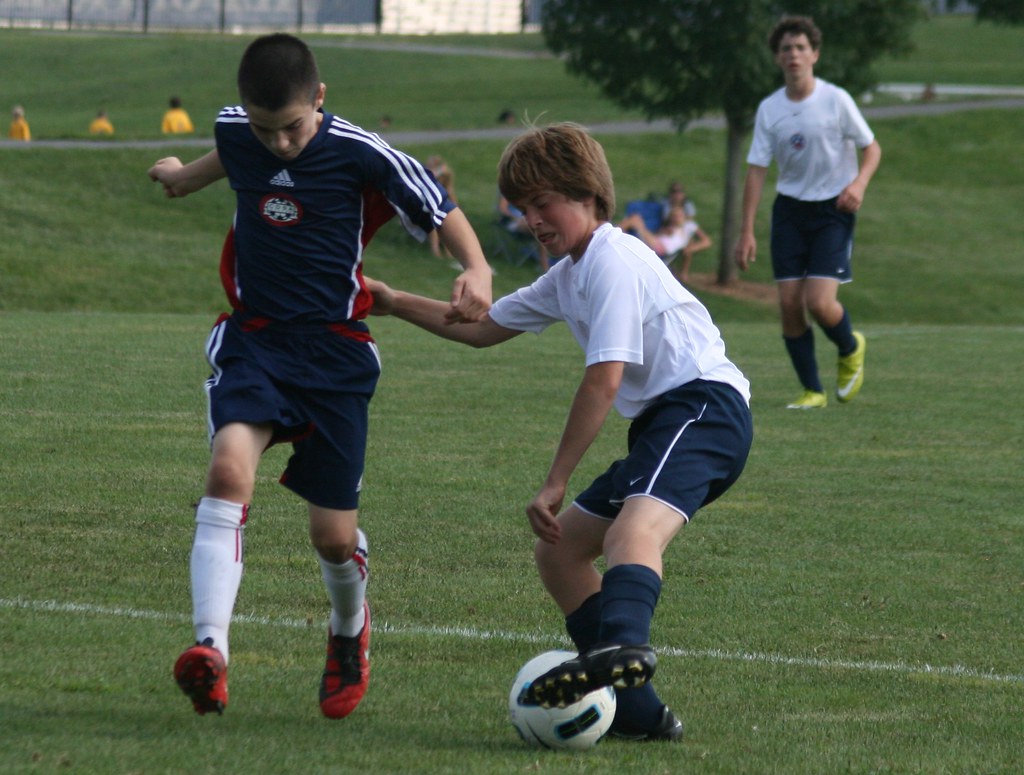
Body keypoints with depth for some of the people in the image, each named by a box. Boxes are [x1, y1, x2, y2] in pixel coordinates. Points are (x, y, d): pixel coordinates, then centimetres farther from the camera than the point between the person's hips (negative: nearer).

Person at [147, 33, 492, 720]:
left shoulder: (361, 155, -13)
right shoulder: (235, 131, -1)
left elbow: (443, 212, -3)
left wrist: (476, 271, -22)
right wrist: (189, 176, 46)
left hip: (336, 352, -2)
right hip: (253, 340, 2)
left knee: (335, 536, 1)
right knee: (230, 469, -28)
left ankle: (350, 633, 37)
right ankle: (211, 651, -37)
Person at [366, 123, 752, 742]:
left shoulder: (613, 261, -9)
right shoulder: (568, 277, 23)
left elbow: (604, 381, -15)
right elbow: (482, 328, 36)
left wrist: (555, 483, -13)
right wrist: (395, 303, 30)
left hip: (703, 403, -11)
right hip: (662, 424, 11)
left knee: (632, 530, -36)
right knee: (558, 549, 12)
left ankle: (624, 645, -66)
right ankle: (637, 710, 3)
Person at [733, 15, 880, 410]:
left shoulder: (835, 100, -8)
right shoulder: (769, 109, 0)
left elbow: (872, 148, 0)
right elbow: (757, 169, 2)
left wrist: (859, 183, -20)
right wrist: (746, 232, -3)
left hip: (833, 210, -3)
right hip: (789, 210, 3)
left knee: (819, 302, -15)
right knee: (789, 303, -5)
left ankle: (850, 350, 19)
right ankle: (812, 390, 9)